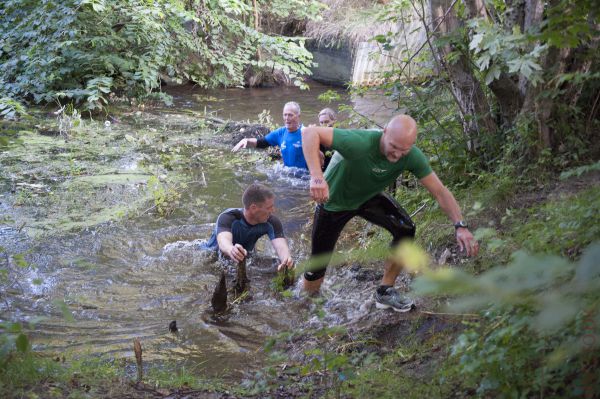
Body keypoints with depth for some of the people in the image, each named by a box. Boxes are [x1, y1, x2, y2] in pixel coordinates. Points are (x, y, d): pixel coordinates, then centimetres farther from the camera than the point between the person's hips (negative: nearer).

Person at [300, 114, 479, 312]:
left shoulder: (412, 156, -25)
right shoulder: (360, 144, -41)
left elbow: (440, 191, -19)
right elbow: (310, 133, -44)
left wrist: (461, 226, -32)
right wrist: (317, 177, -57)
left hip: (369, 197, 4)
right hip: (334, 201, -4)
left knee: (406, 230, -19)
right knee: (315, 273, -2)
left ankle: (385, 292, 0)